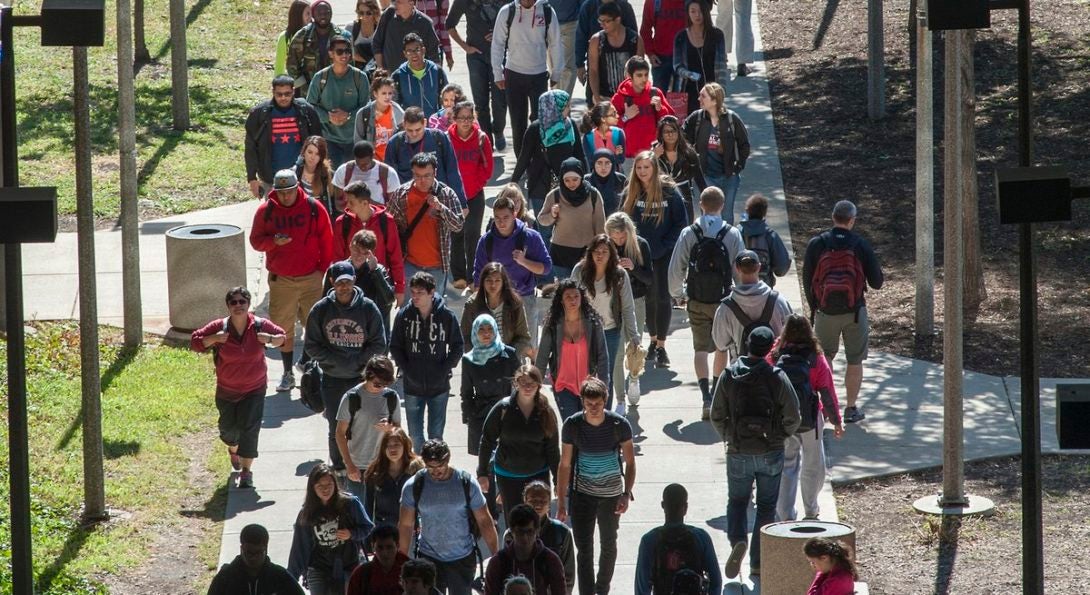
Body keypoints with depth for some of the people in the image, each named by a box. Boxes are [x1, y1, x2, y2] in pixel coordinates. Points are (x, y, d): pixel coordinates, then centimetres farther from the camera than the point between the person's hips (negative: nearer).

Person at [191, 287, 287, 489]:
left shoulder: (260, 325, -10)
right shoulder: (219, 327, -12)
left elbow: (281, 336, 6)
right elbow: (195, 341, -6)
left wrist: (270, 339, -17)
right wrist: (213, 340, -24)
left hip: (254, 389, -1)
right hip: (227, 390, 1)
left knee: (249, 427, -12)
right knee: (228, 427, 14)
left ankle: (246, 471, -4)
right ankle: (233, 450, 51)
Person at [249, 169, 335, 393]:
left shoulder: (314, 208, -3)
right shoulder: (266, 211, -2)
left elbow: (327, 241, 5)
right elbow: (255, 241, 4)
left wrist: (324, 269, 3)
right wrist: (273, 241, -17)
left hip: (311, 278, -1)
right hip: (280, 280, 1)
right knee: (283, 328, 5)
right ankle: (288, 373, 17)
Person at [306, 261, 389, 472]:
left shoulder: (368, 308, -6)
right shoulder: (321, 309, -3)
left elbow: (379, 345, -2)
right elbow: (312, 345, 0)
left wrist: (357, 361, -14)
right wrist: (334, 360, -13)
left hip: (361, 377, -1)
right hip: (332, 379, 1)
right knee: (336, 430, 9)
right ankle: (339, 469, 22)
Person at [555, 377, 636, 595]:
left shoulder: (619, 425, -13)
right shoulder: (572, 425, -13)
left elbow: (630, 462, -4)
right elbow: (565, 465, -4)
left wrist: (626, 494, -17)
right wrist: (560, 502, -4)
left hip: (611, 494, 1)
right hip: (582, 494, -1)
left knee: (608, 545, 18)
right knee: (584, 549, -6)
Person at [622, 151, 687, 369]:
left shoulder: (669, 191, -8)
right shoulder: (631, 193, 0)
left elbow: (681, 222, -5)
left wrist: (664, 245, -12)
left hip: (665, 253, -3)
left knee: (663, 296, -6)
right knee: (648, 297, 11)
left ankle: (661, 346, -2)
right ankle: (653, 340, 25)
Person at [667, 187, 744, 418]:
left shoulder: (689, 234, -7)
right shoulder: (732, 234, -8)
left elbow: (676, 268, -4)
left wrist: (678, 294, 12)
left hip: (696, 301, 0)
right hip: (723, 299, 0)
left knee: (700, 347, 3)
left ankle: (706, 396, -14)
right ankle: (717, 392, 29)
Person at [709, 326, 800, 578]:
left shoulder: (728, 376, -7)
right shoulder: (777, 377, -11)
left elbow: (716, 416, -3)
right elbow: (792, 418, -8)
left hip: (738, 452, 1)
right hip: (771, 452, -1)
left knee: (737, 501, 17)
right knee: (766, 506, 11)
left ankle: (737, 540, -10)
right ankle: (758, 562, 11)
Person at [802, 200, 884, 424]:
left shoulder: (816, 244, -6)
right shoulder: (861, 245, -8)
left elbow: (807, 279, 1)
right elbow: (876, 281, -4)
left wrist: (813, 306, 15)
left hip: (826, 311, 1)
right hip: (855, 311, -1)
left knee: (824, 357, 18)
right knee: (855, 361, 10)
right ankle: (851, 408, 15)